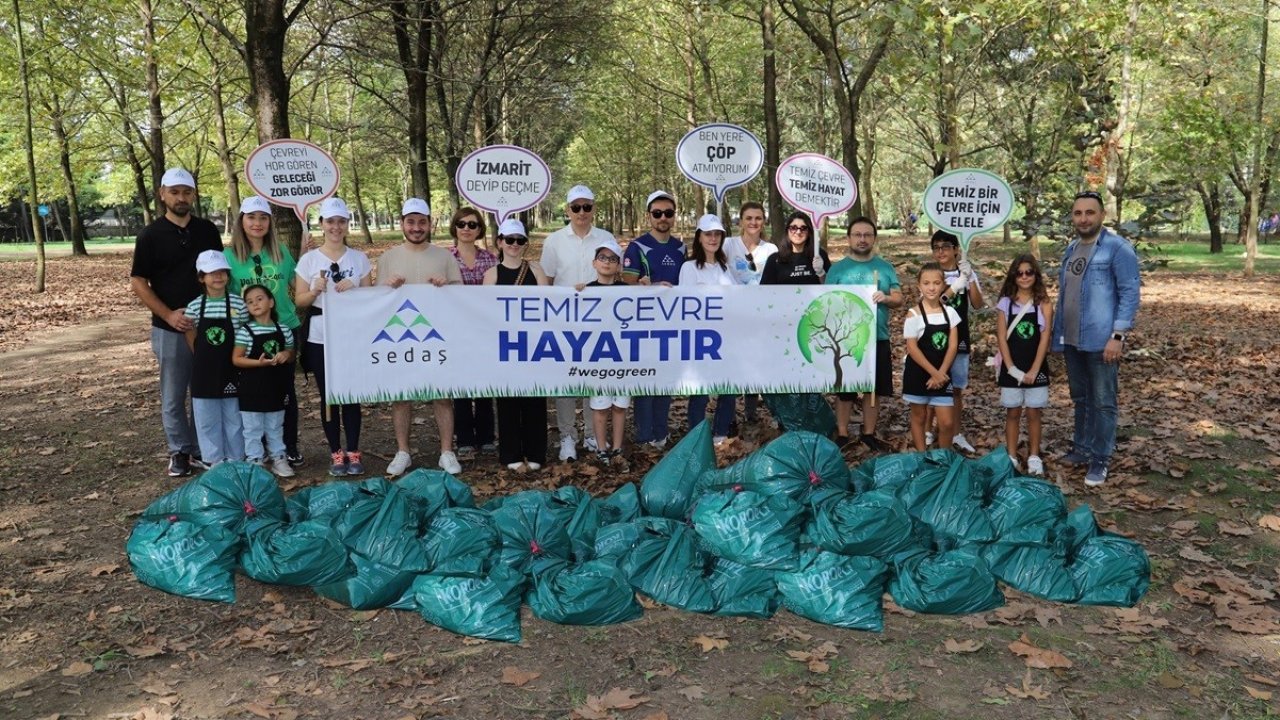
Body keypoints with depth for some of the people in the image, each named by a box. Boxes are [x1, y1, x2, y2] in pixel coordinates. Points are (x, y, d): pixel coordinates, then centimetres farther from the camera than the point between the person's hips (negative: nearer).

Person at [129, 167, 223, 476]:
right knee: (173, 397, 5)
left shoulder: (207, 230, 5)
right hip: (169, 329, -2)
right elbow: (138, 282, -4)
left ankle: (203, 450, 20)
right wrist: (168, 314, -16)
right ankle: (180, 451, 18)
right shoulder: (151, 235, -4)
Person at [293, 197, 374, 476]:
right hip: (320, 338, 0)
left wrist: (353, 289, -12)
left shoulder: (359, 258, 5)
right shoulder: (309, 259, 2)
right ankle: (336, 452, 15)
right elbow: (299, 300, 3)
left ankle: (353, 451, 12)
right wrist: (315, 291, -16)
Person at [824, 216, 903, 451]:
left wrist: (885, 298, -19)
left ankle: (869, 433, 22)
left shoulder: (885, 267, 7)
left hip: (878, 339, 2)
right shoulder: (838, 268, 1)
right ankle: (842, 435, 15)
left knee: (874, 388, 9)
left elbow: (899, 299, 4)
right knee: (844, 390, 4)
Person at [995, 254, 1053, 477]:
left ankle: (1034, 458, 17)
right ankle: (1011, 458, 17)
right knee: (1012, 413, 8)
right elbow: (1002, 338, -3)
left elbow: (1044, 339, -6)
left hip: (1036, 368, -1)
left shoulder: (1043, 304, -2)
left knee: (1033, 413, 7)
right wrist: (1011, 368, -10)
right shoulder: (1006, 303, 0)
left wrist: (1034, 370, -12)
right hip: (1011, 368, 1)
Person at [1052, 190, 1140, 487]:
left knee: (1103, 402, 0)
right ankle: (1081, 448, 29)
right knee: (1080, 399, 17)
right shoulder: (1070, 249, 12)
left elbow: (1130, 293, -13)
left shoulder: (1118, 248, -10)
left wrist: (1118, 335, -19)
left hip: (1101, 340, -7)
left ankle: (1100, 460, 8)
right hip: (1071, 340, 7)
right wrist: (1058, 332, 16)